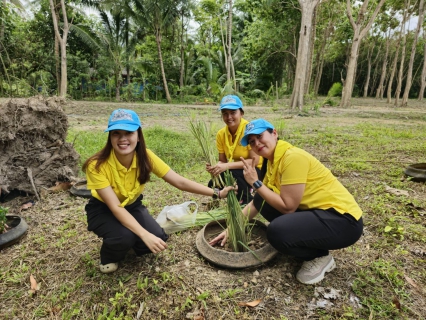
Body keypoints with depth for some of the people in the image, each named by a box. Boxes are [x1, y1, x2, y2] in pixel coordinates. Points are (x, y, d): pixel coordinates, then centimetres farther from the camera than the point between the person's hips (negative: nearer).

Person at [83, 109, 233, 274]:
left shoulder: (145, 157, -23)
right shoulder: (97, 165, -32)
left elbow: (180, 181, -24)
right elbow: (115, 207, -35)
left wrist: (216, 193, -31)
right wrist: (145, 235, -45)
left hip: (132, 206, 3)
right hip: (103, 210, -3)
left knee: (158, 238, -18)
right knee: (124, 236, -32)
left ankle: (129, 243, 16)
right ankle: (108, 257, 4)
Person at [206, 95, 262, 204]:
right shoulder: (221, 134, -5)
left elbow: (255, 161, -23)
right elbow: (223, 161, 0)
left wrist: (227, 166, -32)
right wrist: (214, 166, -24)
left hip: (258, 170, -5)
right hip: (239, 171, 5)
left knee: (231, 173, -32)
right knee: (214, 185, -16)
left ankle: (248, 202, -5)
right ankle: (244, 191, 10)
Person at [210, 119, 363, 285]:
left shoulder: (292, 157, -22)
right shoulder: (273, 161, 5)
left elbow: (288, 207, -22)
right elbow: (257, 202, 11)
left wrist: (255, 182, -17)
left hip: (343, 218, -9)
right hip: (316, 211, 9)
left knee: (276, 231, -30)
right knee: (262, 200, 4)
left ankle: (320, 257, 1)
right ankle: (307, 243, 12)